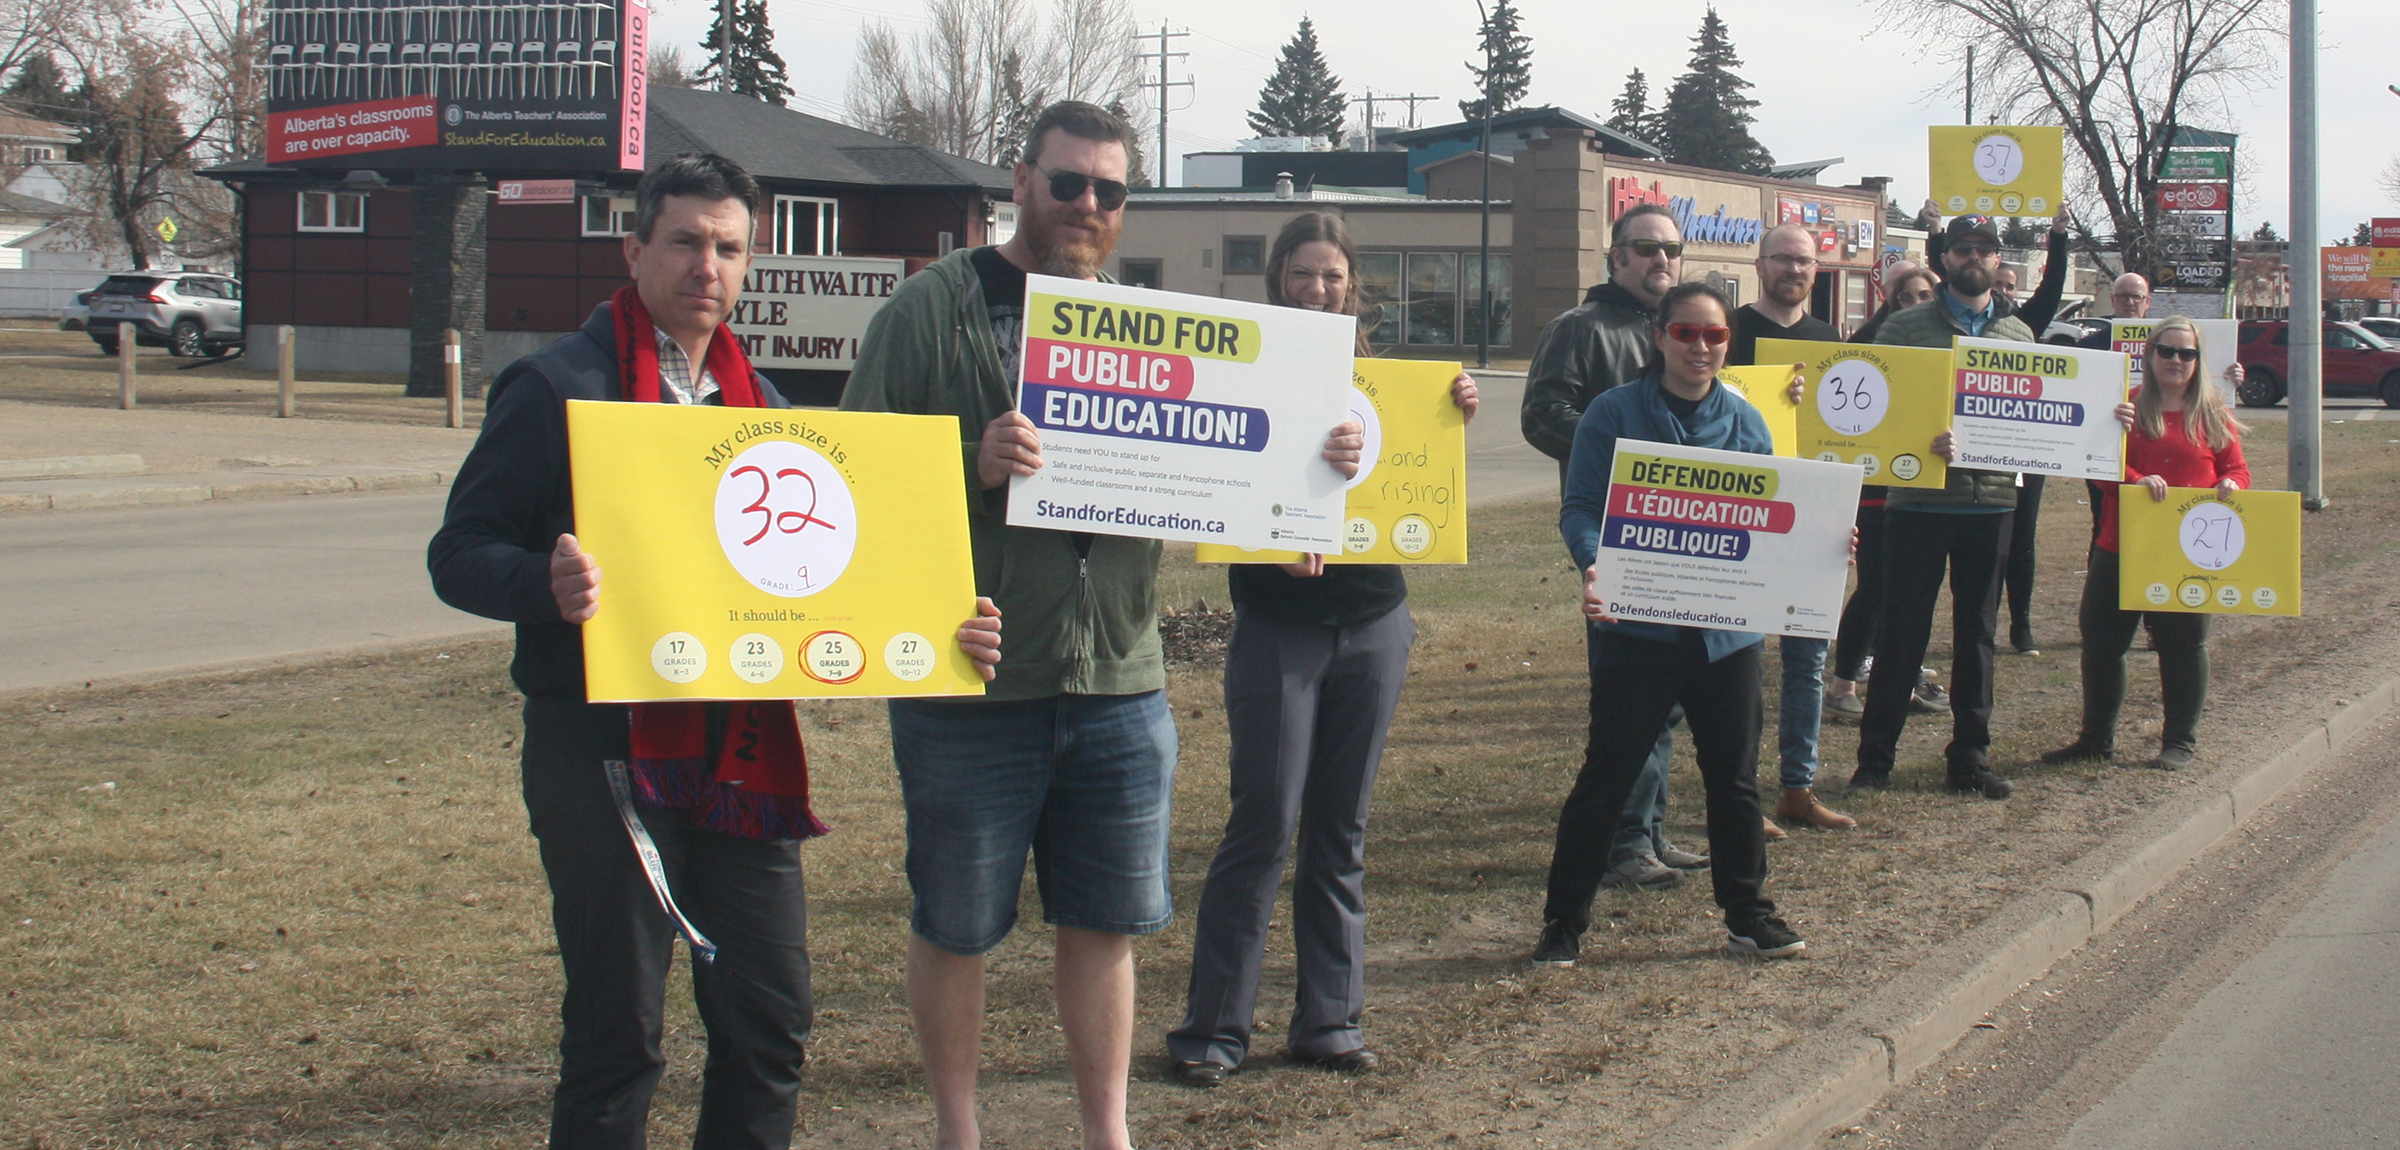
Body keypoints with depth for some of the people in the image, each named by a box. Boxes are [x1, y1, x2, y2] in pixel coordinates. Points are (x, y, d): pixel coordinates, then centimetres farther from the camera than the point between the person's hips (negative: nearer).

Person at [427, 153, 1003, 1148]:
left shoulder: (755, 402, 16)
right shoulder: (558, 386, -3)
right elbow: (458, 554, -7)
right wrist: (547, 586, -28)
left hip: (743, 755, 6)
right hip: (604, 752, -6)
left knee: (771, 1020, 6)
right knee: (615, 1030, -1)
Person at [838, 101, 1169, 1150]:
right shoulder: (933, 306, -4)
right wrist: (974, 464, -26)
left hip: (1119, 681, 4)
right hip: (968, 682, -4)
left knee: (1106, 920, 12)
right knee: (956, 926, 8)